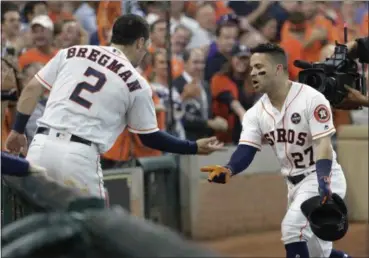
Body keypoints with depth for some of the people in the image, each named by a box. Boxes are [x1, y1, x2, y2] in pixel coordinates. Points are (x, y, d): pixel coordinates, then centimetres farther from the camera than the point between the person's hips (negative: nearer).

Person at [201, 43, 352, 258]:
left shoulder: (311, 99, -17)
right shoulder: (256, 113, 1)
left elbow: (323, 144, -24)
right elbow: (246, 151, -9)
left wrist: (324, 185, -39)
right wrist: (228, 170, -33)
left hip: (323, 178, -7)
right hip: (295, 183, 7)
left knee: (292, 226, -27)